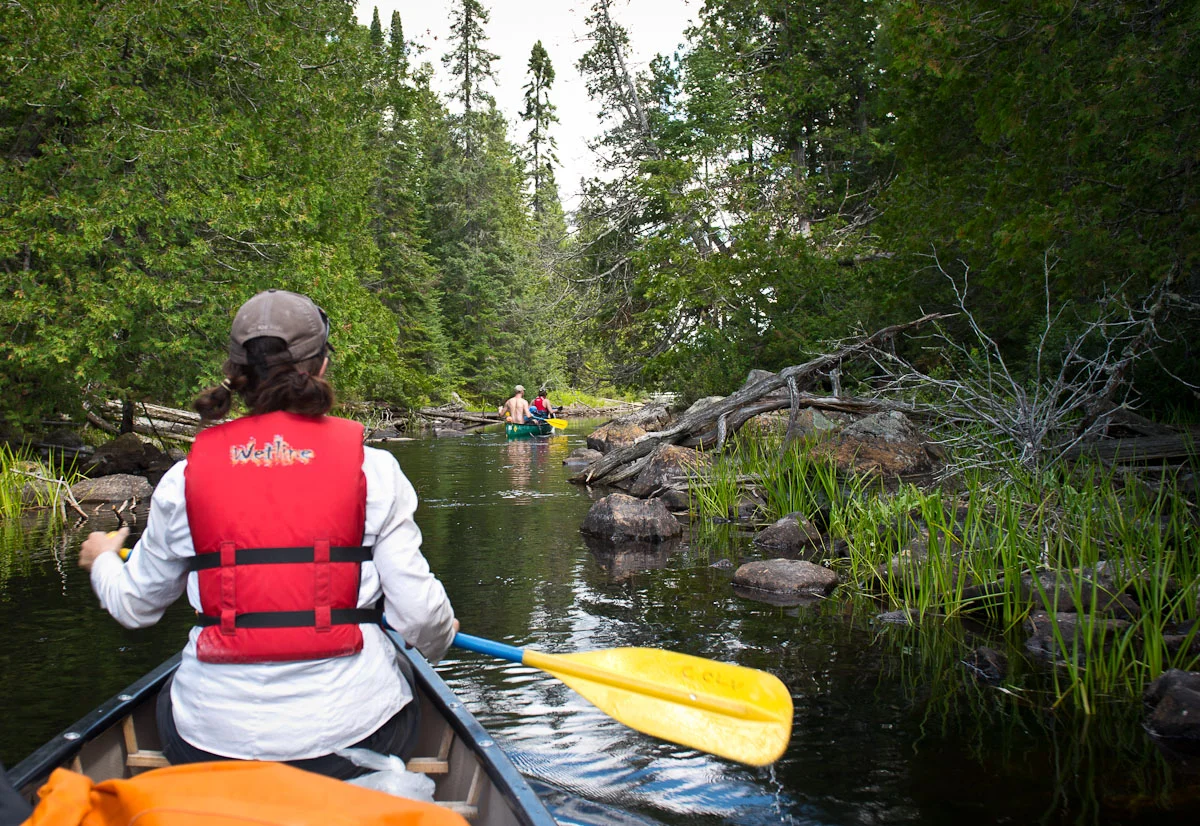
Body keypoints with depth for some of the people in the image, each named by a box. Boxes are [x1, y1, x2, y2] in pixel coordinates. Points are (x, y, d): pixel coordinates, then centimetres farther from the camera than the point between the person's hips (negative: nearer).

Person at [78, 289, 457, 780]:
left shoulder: (187, 477, -2)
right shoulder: (372, 467, -7)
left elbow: (134, 606, 11)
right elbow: (419, 615, -9)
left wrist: (102, 560, 34)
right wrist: (441, 637, 15)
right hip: (350, 738, -1)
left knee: (170, 702, 34)